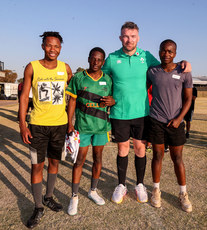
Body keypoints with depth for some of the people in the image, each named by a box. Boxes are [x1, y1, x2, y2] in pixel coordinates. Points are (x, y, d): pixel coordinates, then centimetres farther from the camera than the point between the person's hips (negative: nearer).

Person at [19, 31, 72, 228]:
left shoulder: (65, 68, 3)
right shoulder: (32, 67, -3)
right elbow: (24, 97, -2)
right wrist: (22, 125, -8)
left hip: (60, 124, 3)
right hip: (38, 124, -2)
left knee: (54, 161, 14)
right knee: (37, 165, 1)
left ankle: (48, 197, 34)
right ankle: (38, 208, 18)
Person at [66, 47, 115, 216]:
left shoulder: (108, 80, 4)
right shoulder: (78, 78, -1)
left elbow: (115, 98, 13)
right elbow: (72, 101, 1)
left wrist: (112, 101, -11)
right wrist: (69, 123, -5)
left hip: (101, 126, 3)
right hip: (82, 126, -2)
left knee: (98, 157, 12)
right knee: (80, 160, 1)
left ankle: (93, 191, 31)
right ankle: (74, 197, 15)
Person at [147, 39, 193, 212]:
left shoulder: (184, 73, -1)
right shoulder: (152, 72, 2)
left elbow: (188, 98, 2)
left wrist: (179, 118, -8)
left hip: (176, 122, 0)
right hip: (156, 120, 1)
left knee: (177, 158, 7)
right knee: (157, 155, 9)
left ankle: (183, 194, 25)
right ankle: (156, 190, 26)